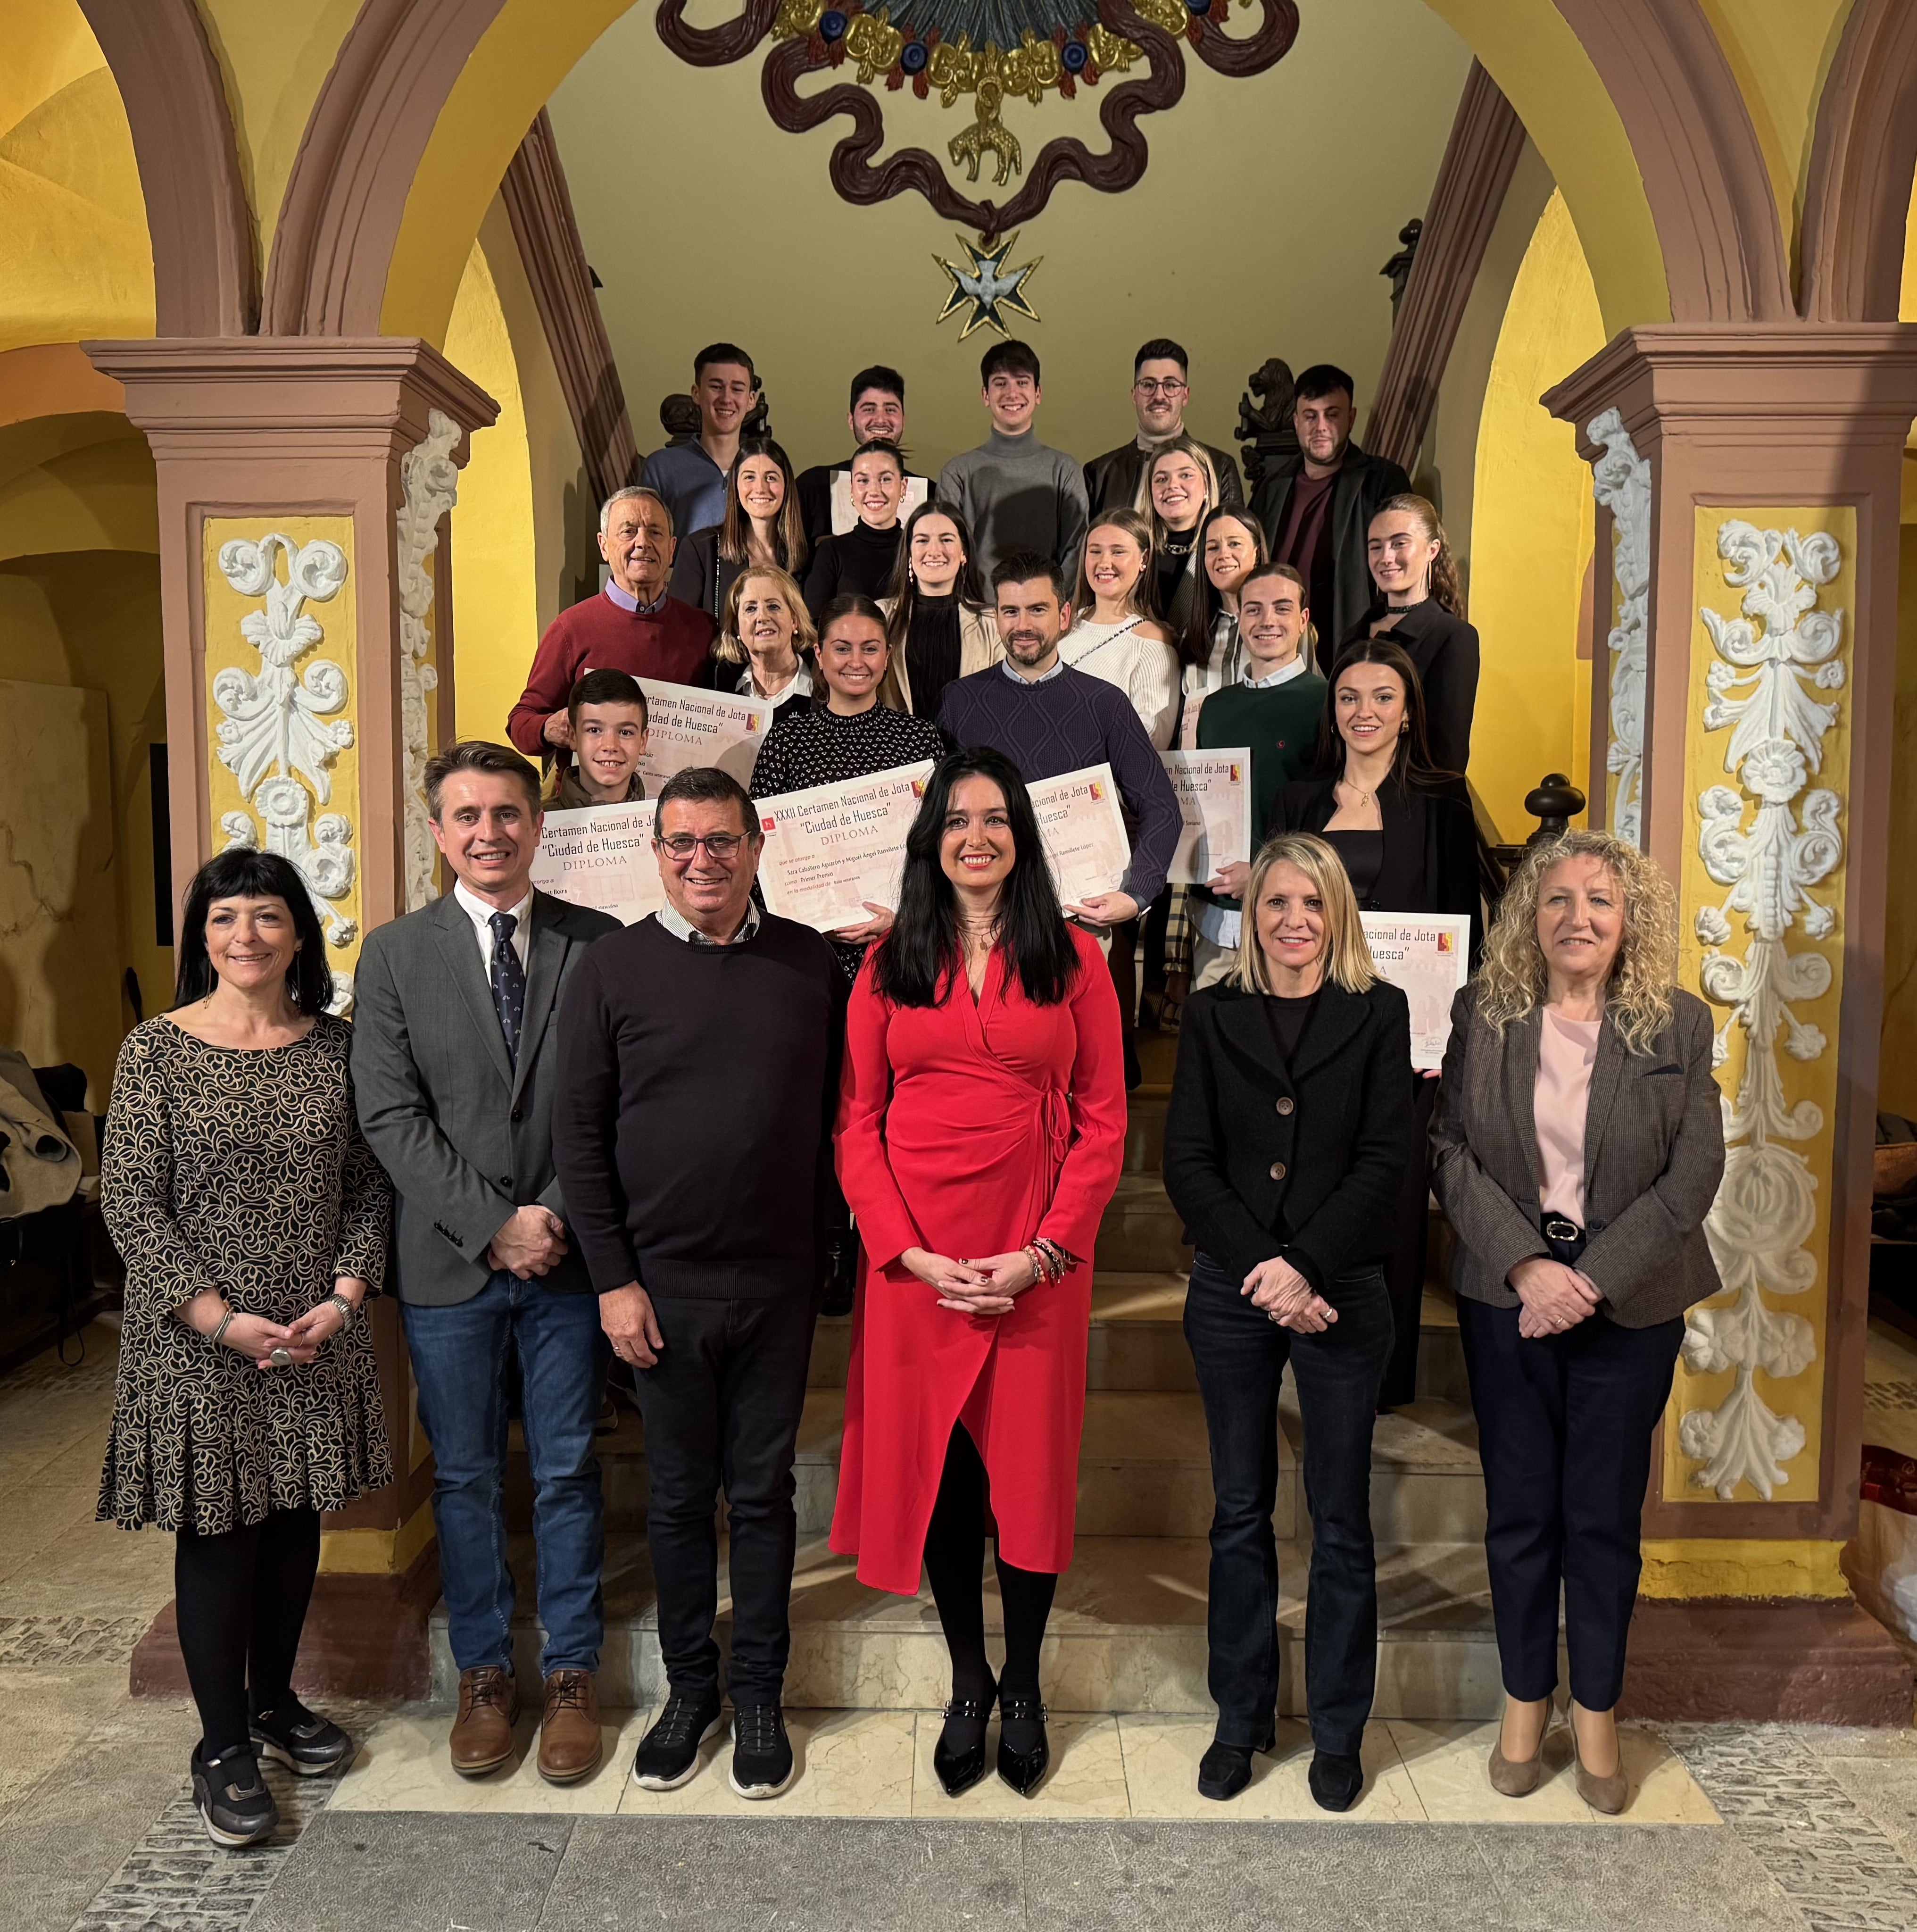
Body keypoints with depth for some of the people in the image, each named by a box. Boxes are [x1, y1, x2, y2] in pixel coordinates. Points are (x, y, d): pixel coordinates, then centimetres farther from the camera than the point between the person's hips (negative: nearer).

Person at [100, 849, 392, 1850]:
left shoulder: (335, 1046, 1)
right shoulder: (154, 1050, -7)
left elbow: (369, 1184, 3)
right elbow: (130, 1204, -9)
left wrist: (343, 1295, -9)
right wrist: (222, 1319, -15)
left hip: (316, 1336, 3)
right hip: (197, 1344, -3)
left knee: (295, 1522, 15)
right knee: (216, 1533, 6)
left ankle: (276, 1702, 35)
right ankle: (222, 1747, 22)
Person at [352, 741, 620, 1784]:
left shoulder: (597, 943, 0)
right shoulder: (395, 954, 2)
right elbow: (392, 1117, -5)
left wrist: (562, 1220, -10)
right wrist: (491, 1224, -12)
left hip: (568, 1256, 0)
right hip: (448, 1262, 1)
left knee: (568, 1473, 10)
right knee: (464, 1478, 13)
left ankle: (571, 1673, 27)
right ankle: (483, 1672, 31)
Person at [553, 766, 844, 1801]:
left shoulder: (809, 962, 1)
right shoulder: (613, 968, -3)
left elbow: (837, 1112, 5)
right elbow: (579, 1133, -2)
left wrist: (827, 1246, 0)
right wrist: (613, 1279, -5)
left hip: (779, 1280, 1)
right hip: (662, 1281, -1)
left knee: (763, 1490, 12)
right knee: (678, 1492, 13)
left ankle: (759, 1693, 28)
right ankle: (690, 1685, 32)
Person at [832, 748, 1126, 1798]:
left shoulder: (1073, 959, 3)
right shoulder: (889, 963, 5)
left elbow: (1103, 1121, 0)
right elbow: (857, 1123, 2)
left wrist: (1044, 1252, -10)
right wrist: (910, 1252, -9)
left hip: (1036, 1267, -1)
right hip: (915, 1265, 1)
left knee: (1029, 1470, 7)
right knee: (933, 1472, 8)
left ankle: (1023, 1687, 29)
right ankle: (967, 1683, 29)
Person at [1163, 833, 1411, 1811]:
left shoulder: (1379, 1012, 1)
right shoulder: (1211, 1013, 4)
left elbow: (1383, 1158, -5)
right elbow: (1187, 1161, -1)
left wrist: (1303, 1268, -14)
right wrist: (1256, 1269, -12)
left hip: (1341, 1290, -1)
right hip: (1230, 1291, 1)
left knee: (1340, 1521, 8)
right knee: (1240, 1513, 12)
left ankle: (1337, 1732, 25)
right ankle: (1240, 1720, 27)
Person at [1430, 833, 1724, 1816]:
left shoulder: (1680, 1023, -2)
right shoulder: (1483, 1012, -1)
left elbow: (1694, 1173, -6)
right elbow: (1451, 1151, -5)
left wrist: (1592, 1278, -14)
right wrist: (1528, 1267, -15)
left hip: (1629, 1306, 0)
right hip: (1507, 1298, 1)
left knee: (1606, 1516, 9)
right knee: (1519, 1511, 11)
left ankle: (1597, 1716, 28)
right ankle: (1526, 1703, 29)